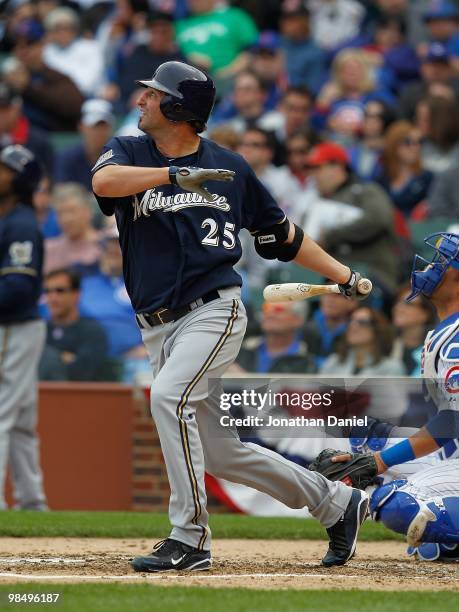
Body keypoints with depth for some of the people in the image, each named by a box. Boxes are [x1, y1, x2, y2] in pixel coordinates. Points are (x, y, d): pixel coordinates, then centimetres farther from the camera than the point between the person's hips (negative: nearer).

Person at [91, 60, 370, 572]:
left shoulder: (229, 167, 5)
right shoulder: (128, 152, 6)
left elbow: (280, 235, 16)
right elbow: (103, 182, -19)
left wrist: (344, 276, 11)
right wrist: (176, 174, -30)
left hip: (214, 312, -4)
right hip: (158, 329, 4)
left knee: (169, 397, -28)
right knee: (218, 452, 5)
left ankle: (189, 539, -24)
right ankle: (336, 503, 22)